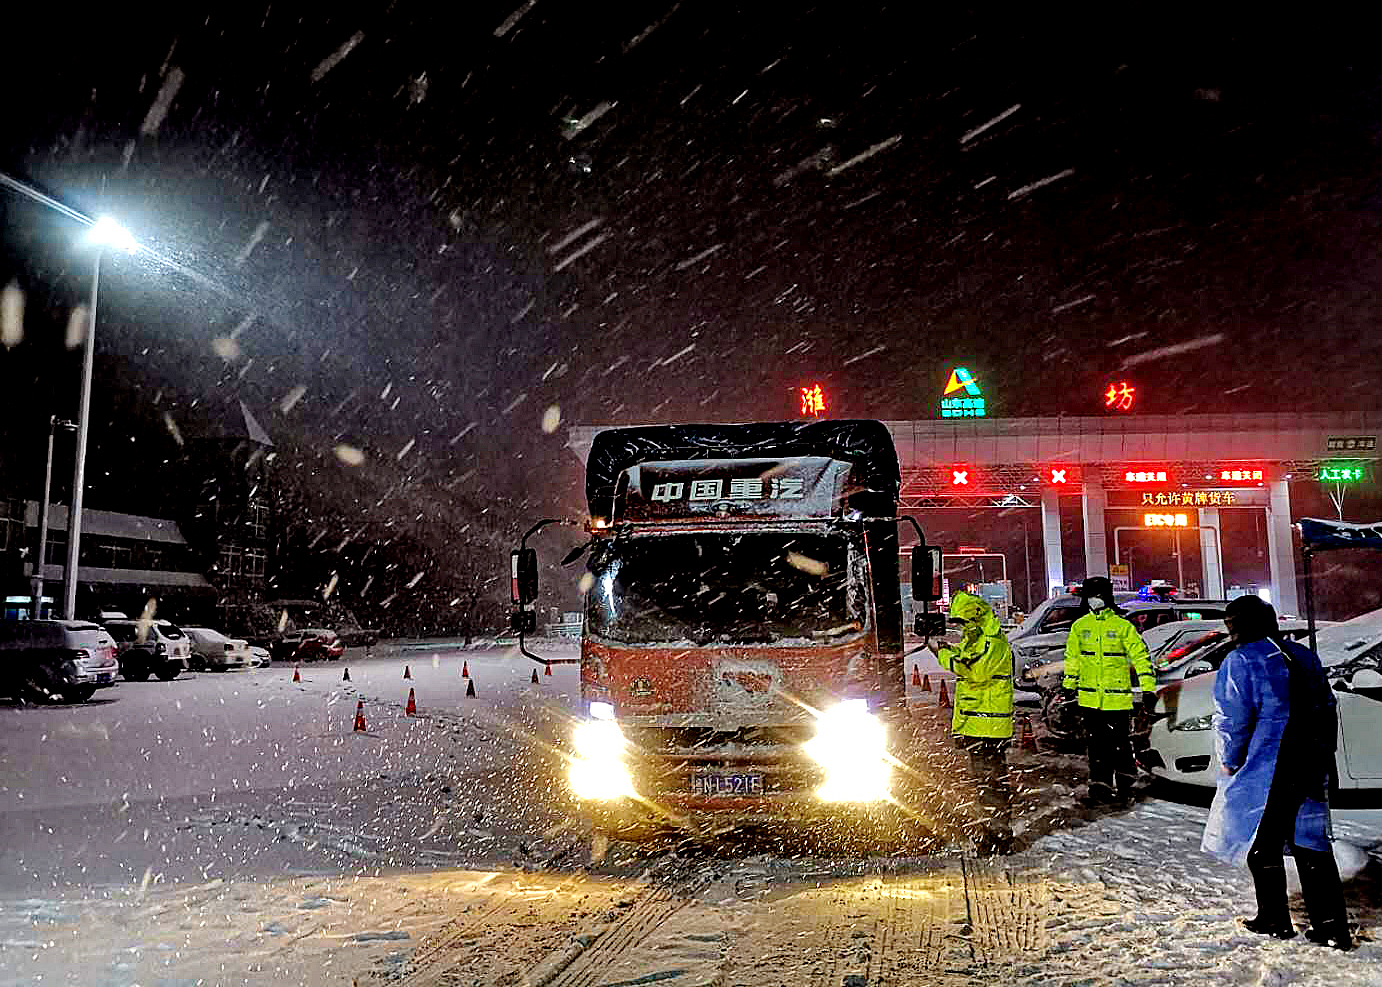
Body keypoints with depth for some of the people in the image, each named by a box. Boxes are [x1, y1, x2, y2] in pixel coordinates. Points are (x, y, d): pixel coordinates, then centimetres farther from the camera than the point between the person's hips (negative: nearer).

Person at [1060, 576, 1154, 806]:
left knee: (1121, 743, 5)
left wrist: (1148, 689, -8)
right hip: (1089, 698, 3)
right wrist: (1068, 687, 18)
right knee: (1097, 745, 7)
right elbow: (1072, 658, 17)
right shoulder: (1079, 626, 7)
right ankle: (1100, 787, 13)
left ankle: (1124, 784, 23)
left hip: (1117, 698, -3)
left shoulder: (1123, 626, -4)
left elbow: (1140, 657, -3)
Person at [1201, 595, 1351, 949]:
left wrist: (1228, 760, -1)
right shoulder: (1304, 656, 10)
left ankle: (1274, 919, 17)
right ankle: (1332, 924, 11)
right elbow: (1328, 708, 17)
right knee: (1311, 842, 13)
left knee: (1262, 843, 8)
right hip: (1312, 767, 7)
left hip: (1265, 770, -6)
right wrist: (1323, 754, 24)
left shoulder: (1240, 661, -12)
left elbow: (1232, 718, -14)